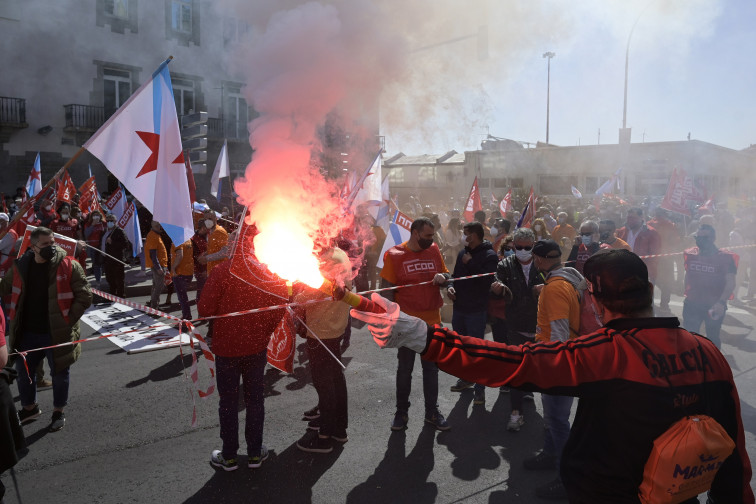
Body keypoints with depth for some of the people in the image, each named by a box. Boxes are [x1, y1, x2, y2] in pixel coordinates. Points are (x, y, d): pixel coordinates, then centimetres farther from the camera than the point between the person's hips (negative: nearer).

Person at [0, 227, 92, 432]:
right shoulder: (20, 266, 0)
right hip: (27, 333, 4)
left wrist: (68, 320, -13)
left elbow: (84, 297, -10)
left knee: (59, 373, 10)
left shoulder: (69, 266, -12)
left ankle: (58, 412, 31)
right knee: (23, 371, 19)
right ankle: (29, 407, 42)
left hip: (57, 334, -4)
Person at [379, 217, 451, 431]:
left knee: (431, 367, 14)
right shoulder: (394, 255, -9)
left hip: (432, 321, 4)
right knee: (405, 368, 10)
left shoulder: (434, 250, 3)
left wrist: (442, 278, -10)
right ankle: (401, 412, 26)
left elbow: (446, 275, 14)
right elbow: (386, 289, -10)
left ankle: (432, 412, 28)